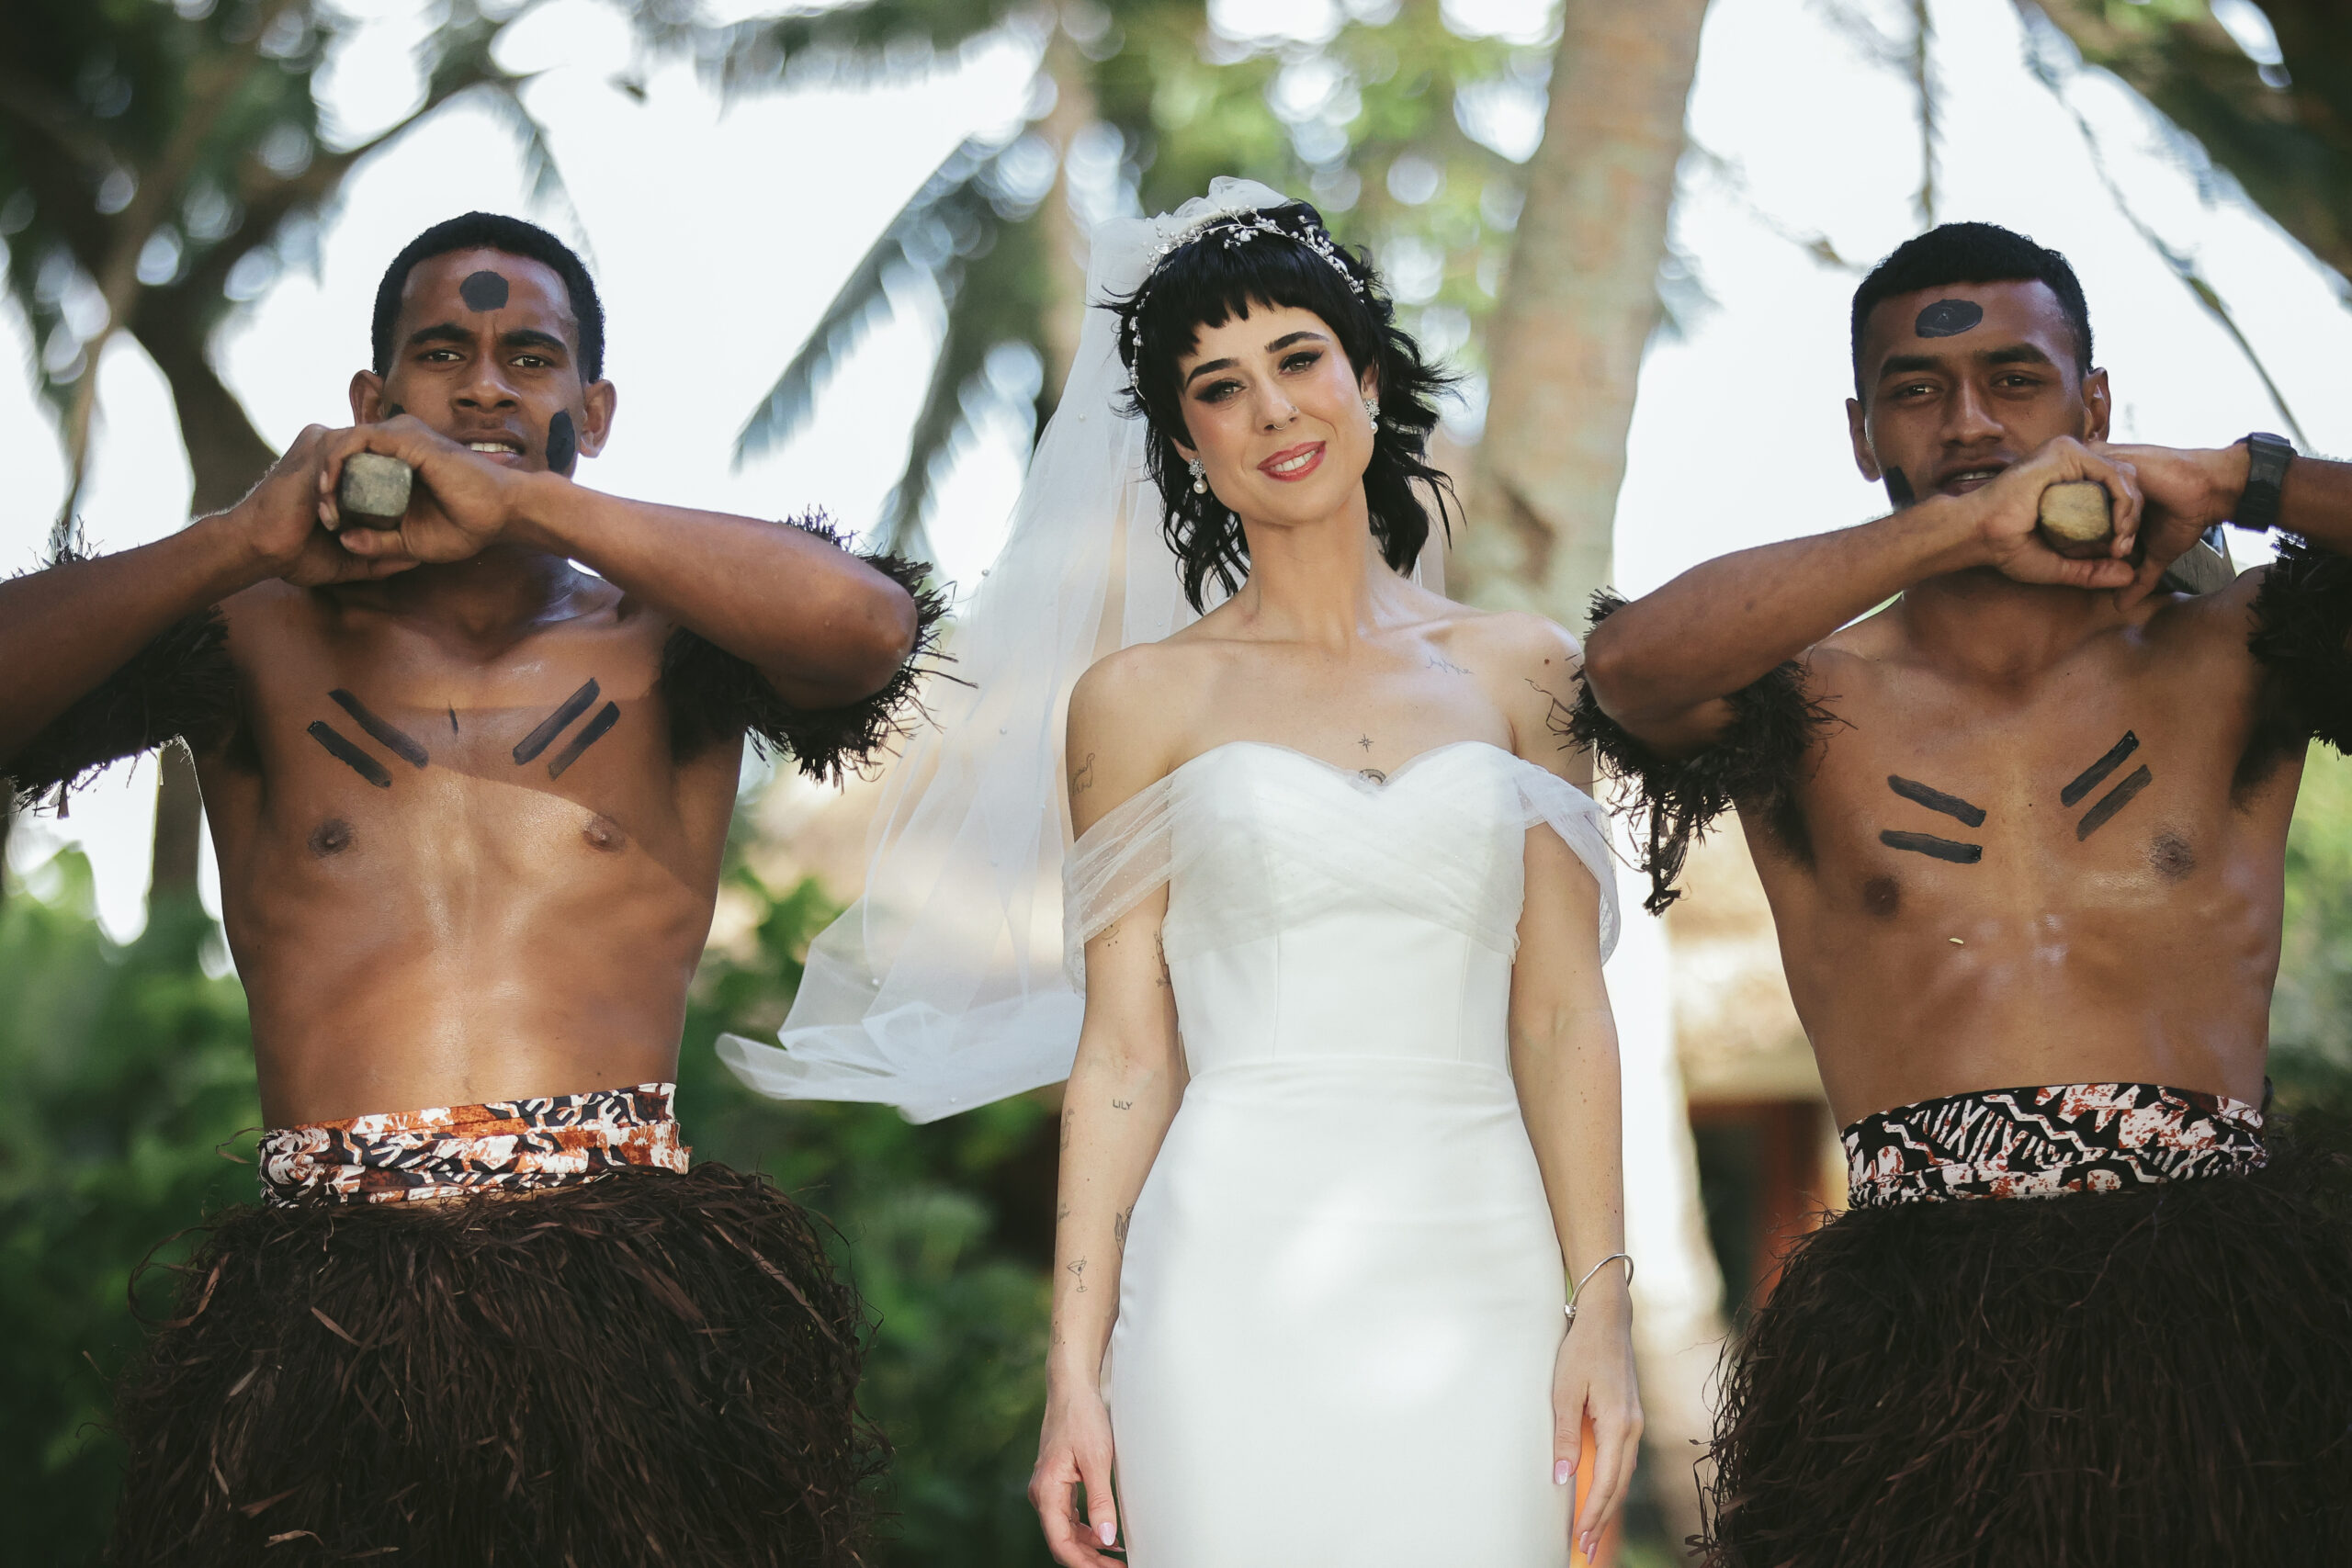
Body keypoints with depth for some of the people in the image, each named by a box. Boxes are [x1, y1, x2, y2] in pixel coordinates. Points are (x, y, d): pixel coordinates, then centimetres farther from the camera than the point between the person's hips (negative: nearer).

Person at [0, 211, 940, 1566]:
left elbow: (867, 619, -8)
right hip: (320, 1296, 1)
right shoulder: (264, 640, 15)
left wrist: (519, 503, -9)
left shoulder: (659, 641, 13)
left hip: (627, 1293, 0)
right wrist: (244, 543, -6)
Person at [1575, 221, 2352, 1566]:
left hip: (2236, 1302, 1)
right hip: (1920, 1334, -1)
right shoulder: (1813, 706, 10)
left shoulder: (2220, 662, 14)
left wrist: (2238, 480, -1)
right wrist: (1964, 525, -12)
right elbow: (1633, 661, -13)